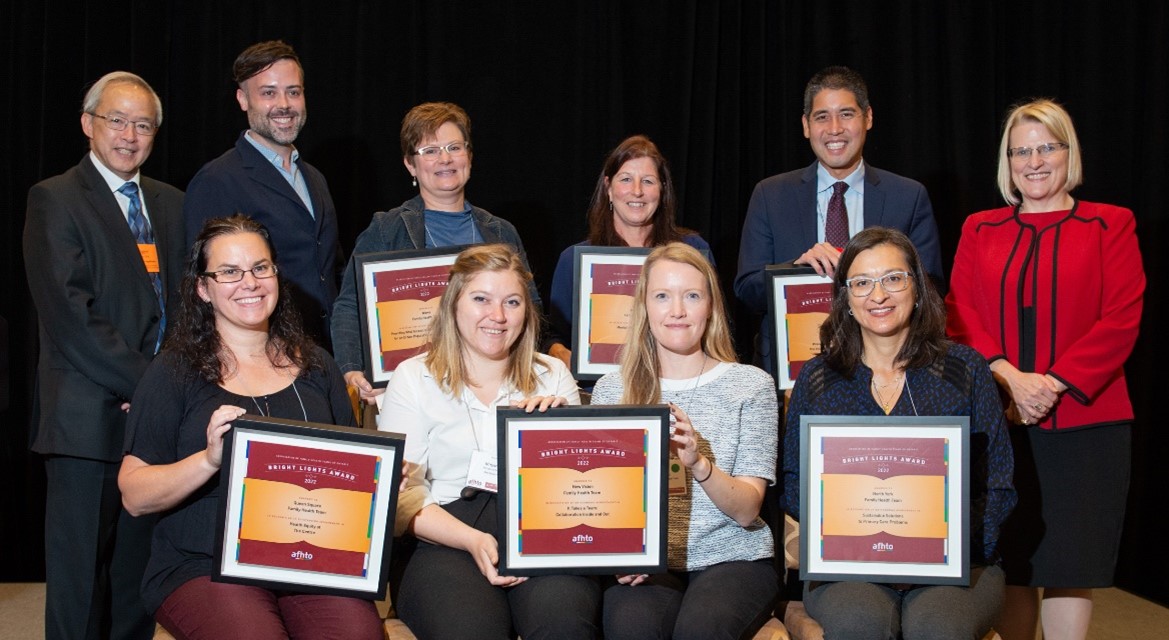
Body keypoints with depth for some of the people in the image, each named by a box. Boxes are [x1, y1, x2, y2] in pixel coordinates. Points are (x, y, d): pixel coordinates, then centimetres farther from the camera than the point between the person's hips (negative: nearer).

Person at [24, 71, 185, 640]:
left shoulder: (170, 203, 15)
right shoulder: (54, 200, -3)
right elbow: (70, 315, -12)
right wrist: (145, 382, -15)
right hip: (90, 417, -5)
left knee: (139, 569, 12)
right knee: (80, 575, 1)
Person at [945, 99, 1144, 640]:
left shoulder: (1110, 225, 4)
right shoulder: (980, 230, 12)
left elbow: (1121, 321, -5)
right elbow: (960, 314, 3)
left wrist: (1053, 383, -15)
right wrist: (1008, 377, -13)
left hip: (1084, 420, -2)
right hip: (998, 421, 2)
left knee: (1067, 564, -1)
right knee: (1009, 561, 6)